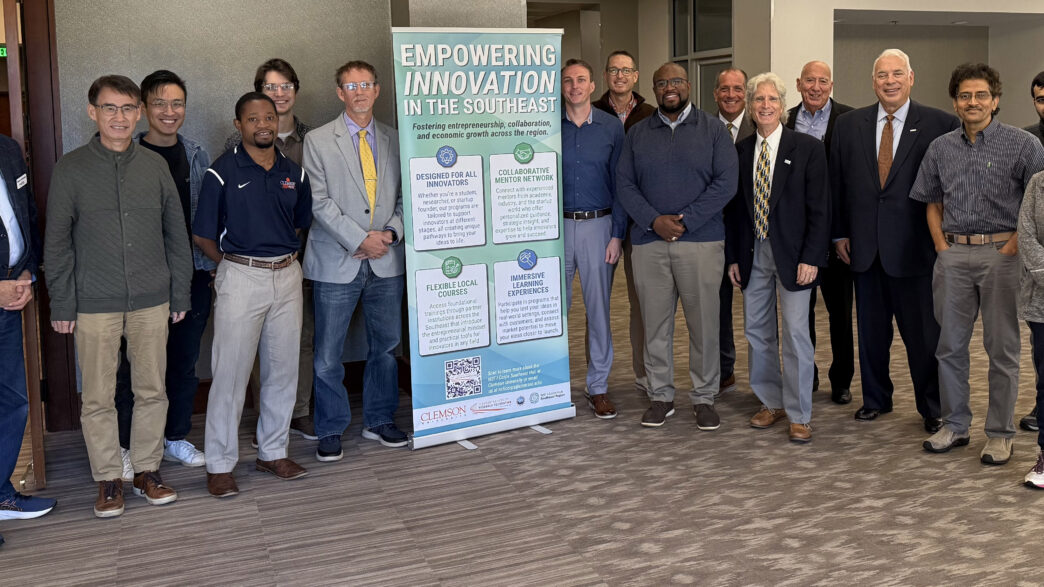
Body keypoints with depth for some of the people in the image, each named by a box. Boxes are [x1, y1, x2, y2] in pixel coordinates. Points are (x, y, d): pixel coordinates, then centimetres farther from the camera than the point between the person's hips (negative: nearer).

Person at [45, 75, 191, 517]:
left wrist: (180, 294, 7)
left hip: (152, 302, 2)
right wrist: (61, 304, -3)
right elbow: (56, 243, 1)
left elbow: (176, 235, 10)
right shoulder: (70, 169, -1)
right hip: (95, 305, -2)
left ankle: (147, 469, 24)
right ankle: (108, 479, 19)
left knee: (152, 391, 8)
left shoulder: (155, 166, 5)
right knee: (98, 398, 4)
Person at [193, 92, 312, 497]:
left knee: (282, 369, 10)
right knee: (230, 372, -2)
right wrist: (234, 263, 4)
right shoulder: (223, 172, -6)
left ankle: (273, 452, 23)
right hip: (240, 278, -5)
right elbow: (203, 236, -2)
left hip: (288, 277, 5)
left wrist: (284, 256, 10)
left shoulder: (294, 173, 8)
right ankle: (220, 464, 7)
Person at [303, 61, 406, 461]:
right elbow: (319, 202, -7)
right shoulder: (317, 141, 0)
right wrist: (359, 239, -14)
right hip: (337, 262, -3)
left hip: (386, 260, 3)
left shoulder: (395, 140, 10)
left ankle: (379, 421, 28)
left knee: (386, 345, 12)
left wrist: (391, 233, -7)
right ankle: (330, 431, 16)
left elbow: (406, 195, 10)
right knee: (328, 355, 2)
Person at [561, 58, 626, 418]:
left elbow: (620, 185, 4)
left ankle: (598, 387, 14)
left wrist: (617, 235, -3)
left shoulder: (611, 128, 4)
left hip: (598, 226, 0)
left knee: (599, 308, 4)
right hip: (557, 225, 0)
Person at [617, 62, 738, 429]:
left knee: (704, 323, 1)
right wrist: (654, 221, -10)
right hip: (649, 242, 2)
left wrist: (685, 220, -12)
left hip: (701, 241, -2)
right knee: (655, 323, 5)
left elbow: (725, 183, -4)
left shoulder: (713, 130, 6)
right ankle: (660, 396, 17)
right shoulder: (637, 134, 12)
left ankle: (704, 398, 13)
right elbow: (624, 185, 5)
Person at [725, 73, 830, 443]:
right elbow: (734, 208, 11)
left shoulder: (807, 148, -3)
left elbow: (819, 208, -6)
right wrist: (733, 257, 6)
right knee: (756, 331, 10)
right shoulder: (740, 151, 8)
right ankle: (772, 402, 26)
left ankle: (799, 415, 10)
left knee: (796, 333, -2)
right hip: (752, 254, 4)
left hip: (792, 254, -4)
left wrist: (811, 258, -13)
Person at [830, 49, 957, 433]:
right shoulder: (848, 125, 6)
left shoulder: (939, 124, -4)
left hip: (915, 246, -3)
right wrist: (839, 233, 5)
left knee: (924, 332, 4)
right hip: (865, 246, 3)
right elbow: (836, 183, 9)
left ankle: (932, 407, 20)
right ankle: (875, 398, 29)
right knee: (871, 329, 14)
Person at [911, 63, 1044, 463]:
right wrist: (942, 245, 6)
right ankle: (954, 425, 22)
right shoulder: (940, 148, 9)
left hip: (1001, 253, -4)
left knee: (1002, 348, 3)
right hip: (953, 254, 4)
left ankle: (1000, 434, 13)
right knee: (950, 344, 9)